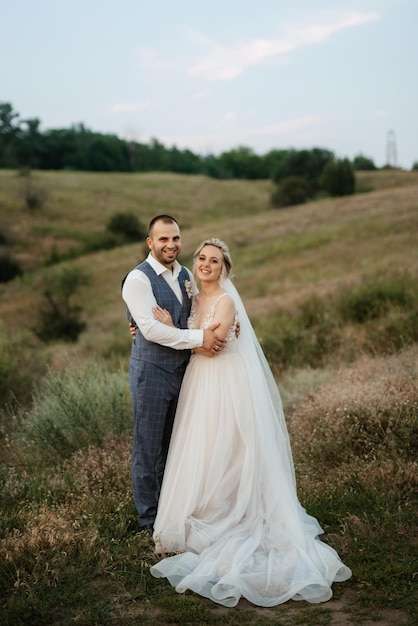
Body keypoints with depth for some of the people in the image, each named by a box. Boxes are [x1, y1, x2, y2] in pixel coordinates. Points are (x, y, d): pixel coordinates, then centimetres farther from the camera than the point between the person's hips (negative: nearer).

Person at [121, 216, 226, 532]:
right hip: (152, 371, -7)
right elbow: (151, 328, -23)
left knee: (173, 445, 18)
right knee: (149, 446, 5)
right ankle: (149, 518, 19)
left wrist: (223, 328, -6)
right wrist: (199, 338, -23)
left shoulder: (186, 276, 9)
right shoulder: (138, 279, -14)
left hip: (182, 369, 7)